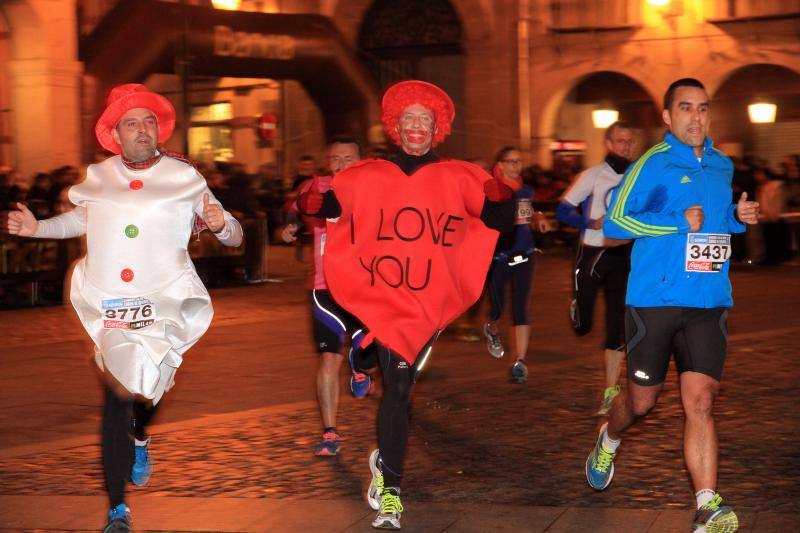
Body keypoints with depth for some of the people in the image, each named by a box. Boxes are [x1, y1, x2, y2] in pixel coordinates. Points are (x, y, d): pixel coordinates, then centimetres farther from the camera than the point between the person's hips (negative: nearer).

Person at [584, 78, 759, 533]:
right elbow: (615, 222, -9)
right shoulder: (652, 165, -5)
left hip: (709, 304, 3)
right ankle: (608, 443, 44)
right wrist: (680, 222, -16)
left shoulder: (723, 166, 13)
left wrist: (740, 216, 5)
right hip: (654, 301, -3)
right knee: (643, 400, 10)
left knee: (700, 401, -9)